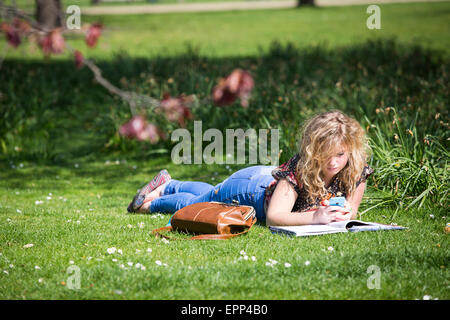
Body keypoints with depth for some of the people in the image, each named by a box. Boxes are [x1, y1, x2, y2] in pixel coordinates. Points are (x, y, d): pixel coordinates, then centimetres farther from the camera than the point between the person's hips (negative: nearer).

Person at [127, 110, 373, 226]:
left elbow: (352, 210, -16)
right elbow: (273, 217, -51)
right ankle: (152, 200, 52)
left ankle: (168, 185, 60)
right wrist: (315, 217, -62)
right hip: (252, 185, -5)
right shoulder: (297, 171, -45)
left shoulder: (356, 172, -31)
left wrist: (346, 213, -39)